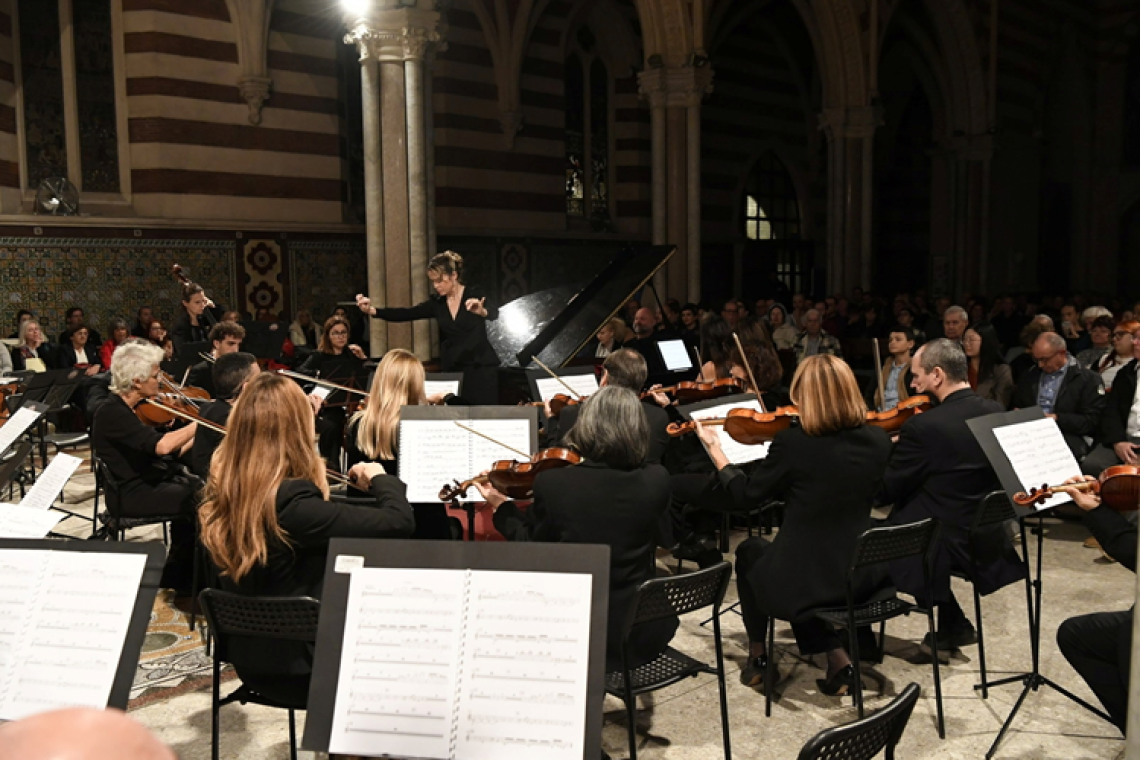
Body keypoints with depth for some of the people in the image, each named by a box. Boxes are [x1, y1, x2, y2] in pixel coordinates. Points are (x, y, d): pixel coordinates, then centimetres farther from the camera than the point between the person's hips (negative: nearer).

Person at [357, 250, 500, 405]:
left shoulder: (476, 294, -7)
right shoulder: (436, 303, 5)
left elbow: (494, 313, -24)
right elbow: (406, 314, -4)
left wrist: (482, 311, -49)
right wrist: (373, 310, -18)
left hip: (480, 369, -4)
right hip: (451, 370, 4)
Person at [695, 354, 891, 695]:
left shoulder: (792, 442, -20)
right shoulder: (878, 440, -5)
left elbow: (745, 496, -5)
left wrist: (714, 448, 7)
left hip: (801, 583, -4)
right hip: (862, 577, 4)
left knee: (750, 551, 27)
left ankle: (757, 656, 35)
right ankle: (837, 657, 21)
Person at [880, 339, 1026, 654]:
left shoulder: (922, 427, -24)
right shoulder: (997, 413, -3)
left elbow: (884, 492, -15)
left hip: (937, 549, -7)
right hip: (988, 544, 7)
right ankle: (952, 626, 31)